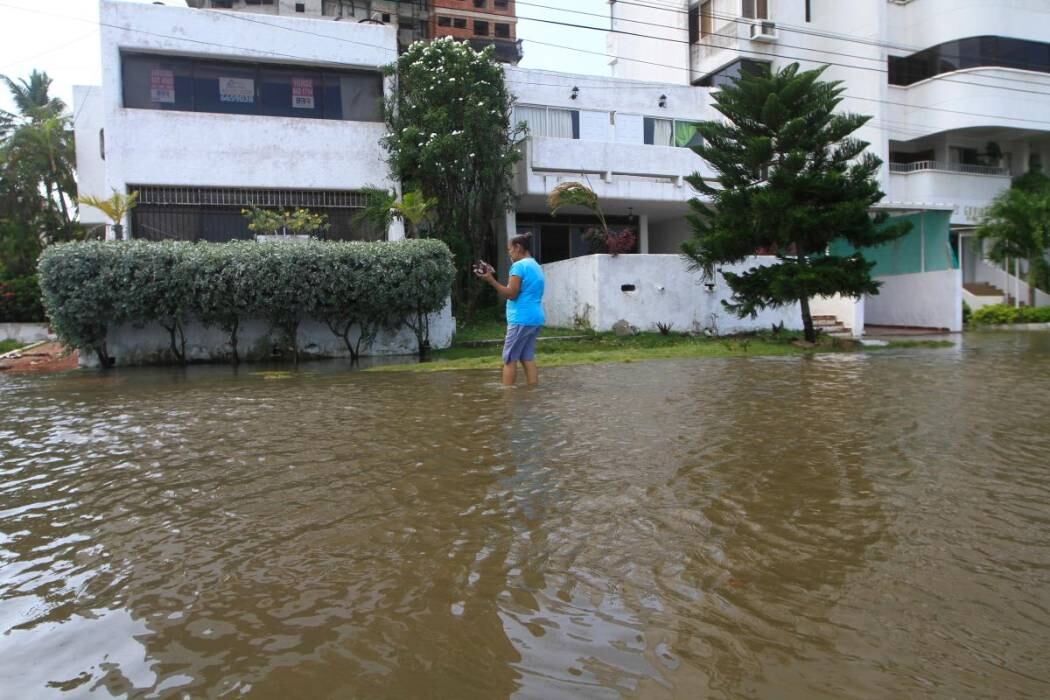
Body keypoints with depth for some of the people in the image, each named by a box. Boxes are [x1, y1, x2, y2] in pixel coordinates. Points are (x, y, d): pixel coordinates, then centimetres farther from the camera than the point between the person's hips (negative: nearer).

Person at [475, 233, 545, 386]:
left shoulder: (519, 266, -11)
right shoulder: (536, 266, 17)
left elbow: (511, 294, -15)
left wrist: (491, 280, -15)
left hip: (521, 319, -9)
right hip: (535, 319, 9)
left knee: (509, 359, -3)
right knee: (528, 358, 9)